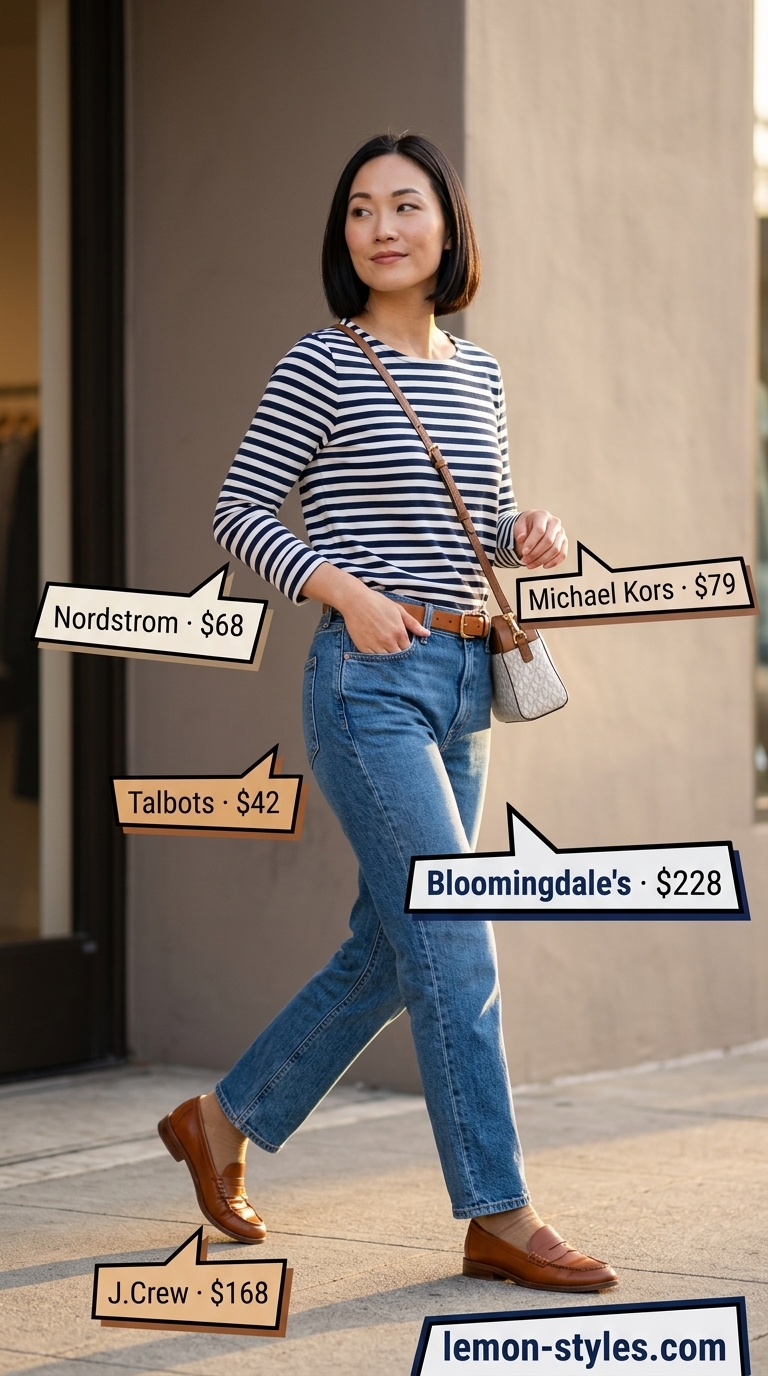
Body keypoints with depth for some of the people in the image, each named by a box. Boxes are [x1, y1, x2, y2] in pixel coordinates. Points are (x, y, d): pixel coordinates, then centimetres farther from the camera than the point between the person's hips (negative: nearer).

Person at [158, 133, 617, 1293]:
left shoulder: (479, 374, 12)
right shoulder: (324, 368, -6)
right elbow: (240, 514, -4)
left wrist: (529, 539, 0)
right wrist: (347, 592, -17)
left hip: (464, 684, 7)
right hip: (370, 684, -7)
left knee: (391, 954, 12)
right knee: (455, 948, -9)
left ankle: (223, 1121, 28)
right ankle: (500, 1219, -3)